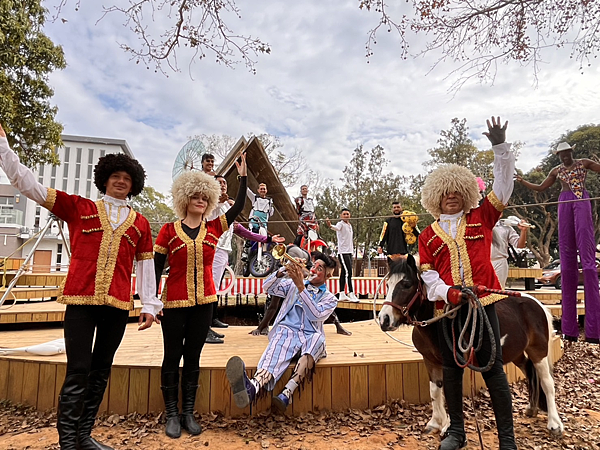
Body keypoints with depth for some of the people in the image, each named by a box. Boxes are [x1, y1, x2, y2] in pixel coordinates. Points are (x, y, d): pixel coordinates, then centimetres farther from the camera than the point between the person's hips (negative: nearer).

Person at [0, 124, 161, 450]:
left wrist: (149, 304, 6)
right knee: (78, 372, -5)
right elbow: (27, 184, 5)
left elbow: (146, 265, 11)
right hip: (80, 302, -2)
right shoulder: (78, 207, 8)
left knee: (101, 372, 10)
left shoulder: (140, 224, 12)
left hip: (118, 306, 3)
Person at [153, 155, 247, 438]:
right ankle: (172, 415, 21)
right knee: (172, 357, 7)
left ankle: (188, 413, 23)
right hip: (174, 304, -2)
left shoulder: (213, 229, 3)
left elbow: (238, 207, 0)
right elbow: (156, 268, -2)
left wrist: (243, 176, -4)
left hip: (204, 303, 3)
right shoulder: (169, 230, -3)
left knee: (193, 357, 12)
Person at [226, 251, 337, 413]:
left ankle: (286, 395, -51)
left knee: (317, 338, -36)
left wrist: (301, 287, -15)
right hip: (287, 331, 1)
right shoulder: (293, 284, 22)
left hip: (310, 336, 0)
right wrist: (282, 271, -9)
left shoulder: (330, 298, 15)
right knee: (275, 353, -33)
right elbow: (268, 288, 8)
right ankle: (252, 388, -65)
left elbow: (315, 314, -7)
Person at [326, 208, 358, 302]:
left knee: (344, 273, 10)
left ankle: (342, 294, 13)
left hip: (349, 252, 8)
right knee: (348, 272, -13)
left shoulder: (349, 225, 18)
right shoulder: (340, 224, -8)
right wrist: (330, 225, -54)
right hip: (343, 252, -8)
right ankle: (351, 294, -12)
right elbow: (336, 227, -32)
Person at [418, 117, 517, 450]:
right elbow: (427, 273, 3)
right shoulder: (428, 235, 10)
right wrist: (447, 292, -15)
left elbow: (503, 185, 5)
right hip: (447, 307, 2)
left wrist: (500, 146, -1)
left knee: (493, 369, 1)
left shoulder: (481, 218, 10)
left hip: (481, 302, -1)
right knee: (451, 369, 11)